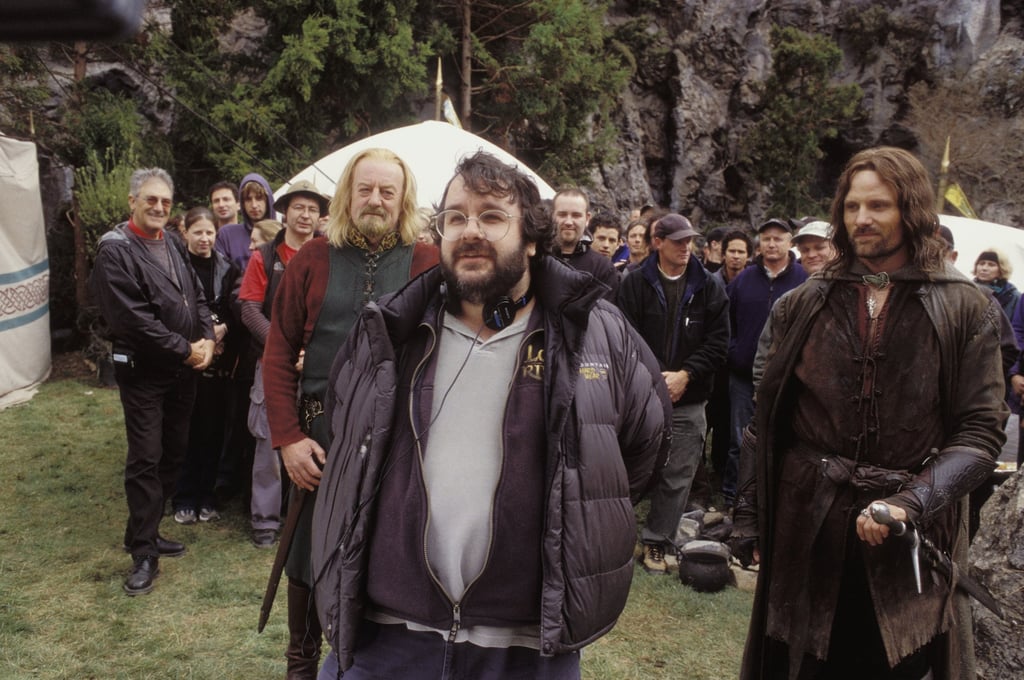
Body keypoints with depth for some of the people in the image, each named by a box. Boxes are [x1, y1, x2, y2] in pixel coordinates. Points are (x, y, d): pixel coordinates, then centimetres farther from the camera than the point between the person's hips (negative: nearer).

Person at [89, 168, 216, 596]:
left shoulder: (171, 244, 11)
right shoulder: (115, 251, -13)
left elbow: (197, 297, 13)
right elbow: (134, 319, -20)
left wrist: (207, 340, -3)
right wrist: (185, 350, -15)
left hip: (184, 368, 7)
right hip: (142, 371, -7)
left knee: (174, 452, 12)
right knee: (145, 459, -4)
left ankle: (148, 531, 27)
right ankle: (144, 554, 6)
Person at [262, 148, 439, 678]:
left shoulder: (428, 264, 0)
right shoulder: (312, 259, 3)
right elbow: (279, 352, 2)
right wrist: (288, 437, -6)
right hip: (321, 437, 1)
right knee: (309, 555, 15)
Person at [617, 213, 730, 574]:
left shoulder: (708, 286, 7)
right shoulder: (635, 283, 1)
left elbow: (718, 341, 3)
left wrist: (686, 375, -8)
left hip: (688, 400, 2)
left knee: (677, 476, 6)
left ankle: (658, 542, 20)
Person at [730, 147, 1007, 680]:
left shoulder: (964, 311, -1)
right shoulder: (804, 305, 4)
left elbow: (981, 431, -5)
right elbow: (766, 420, 6)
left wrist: (911, 502, -19)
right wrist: (748, 516, 5)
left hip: (912, 536, -1)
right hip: (806, 529, 2)